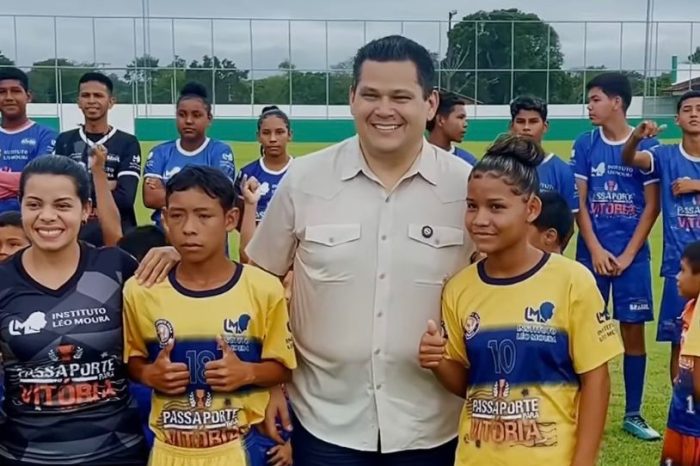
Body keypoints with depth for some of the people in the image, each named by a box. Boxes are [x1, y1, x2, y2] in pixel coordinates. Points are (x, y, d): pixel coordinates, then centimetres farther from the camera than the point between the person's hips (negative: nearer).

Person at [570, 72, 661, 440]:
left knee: (633, 331, 5)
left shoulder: (646, 145, -2)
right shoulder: (585, 144, 1)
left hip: (633, 255, 0)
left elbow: (651, 206, -2)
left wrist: (627, 255, -8)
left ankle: (633, 414, 17)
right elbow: (579, 203, 1)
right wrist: (596, 250, -8)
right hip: (592, 252, 1)